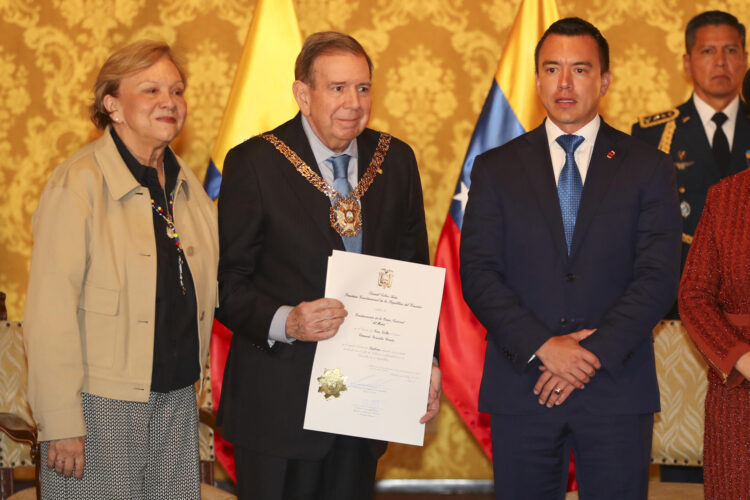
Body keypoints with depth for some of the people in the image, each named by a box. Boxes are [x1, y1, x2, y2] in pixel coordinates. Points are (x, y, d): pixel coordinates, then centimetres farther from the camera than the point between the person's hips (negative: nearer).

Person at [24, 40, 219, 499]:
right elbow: (50, 313, -15)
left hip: (178, 400, 6)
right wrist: (61, 422, -17)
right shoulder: (78, 184, -12)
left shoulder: (185, 183, 9)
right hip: (101, 406, -6)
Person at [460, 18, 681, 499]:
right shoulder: (496, 168, 8)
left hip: (617, 391, -1)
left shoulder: (649, 168, 6)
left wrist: (595, 354, -13)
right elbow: (477, 273, 0)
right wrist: (542, 346, -13)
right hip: (521, 388, 1)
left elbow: (659, 278, -3)